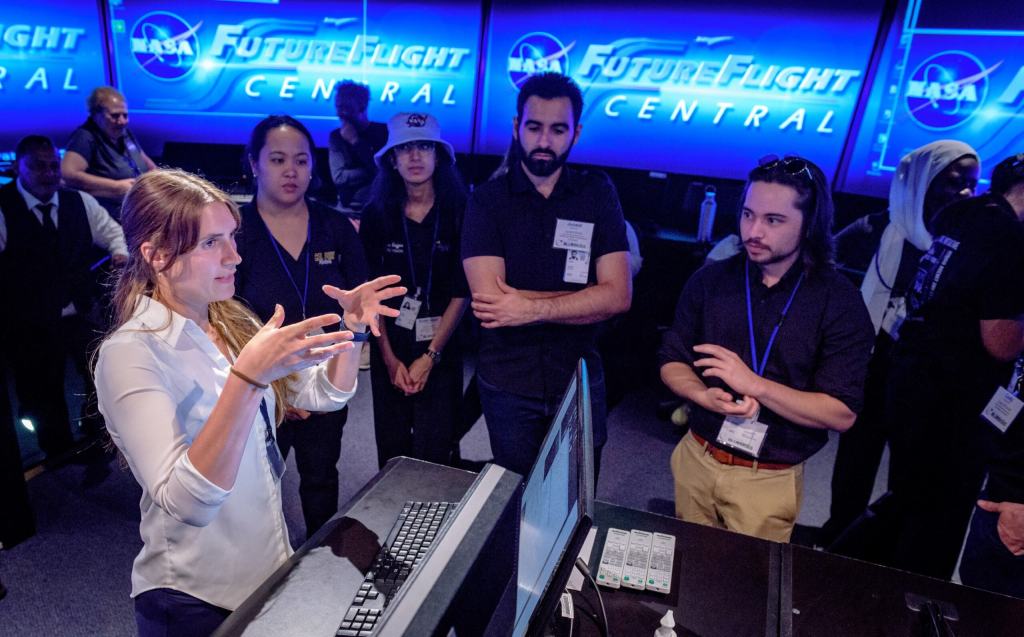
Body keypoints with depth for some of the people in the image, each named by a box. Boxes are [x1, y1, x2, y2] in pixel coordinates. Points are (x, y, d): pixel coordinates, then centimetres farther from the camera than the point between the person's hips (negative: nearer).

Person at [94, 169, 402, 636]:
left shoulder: (230, 322, -1)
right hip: (196, 598, -6)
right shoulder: (130, 354, -23)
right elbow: (185, 503, -33)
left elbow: (325, 394, 2)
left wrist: (351, 327, -15)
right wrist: (248, 377, -44)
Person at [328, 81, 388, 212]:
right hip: (348, 207, 2)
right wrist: (373, 172, -11)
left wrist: (355, 142, -9)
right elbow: (339, 178, -5)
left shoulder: (384, 131, -1)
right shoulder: (336, 136, 7)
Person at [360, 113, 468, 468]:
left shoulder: (459, 212, -6)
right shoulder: (376, 214, -1)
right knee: (391, 452, 13)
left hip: (441, 349, -1)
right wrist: (390, 358, -5)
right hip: (389, 349, 2)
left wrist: (430, 356, -10)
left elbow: (462, 292, -7)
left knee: (433, 457, 4)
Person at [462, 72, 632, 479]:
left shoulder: (598, 194, -2)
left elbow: (619, 295, -11)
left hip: (580, 379, 1)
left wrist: (531, 308, -20)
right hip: (507, 384, -1)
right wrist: (586, 299, -15)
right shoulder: (487, 199, -6)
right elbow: (488, 297, -19)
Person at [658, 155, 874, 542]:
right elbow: (672, 360, 1)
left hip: (769, 480, -3)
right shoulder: (710, 280, -4)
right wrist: (705, 396, -19)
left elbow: (842, 413, -16)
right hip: (696, 459, 3)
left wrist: (755, 385, -28)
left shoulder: (840, 303, -13)